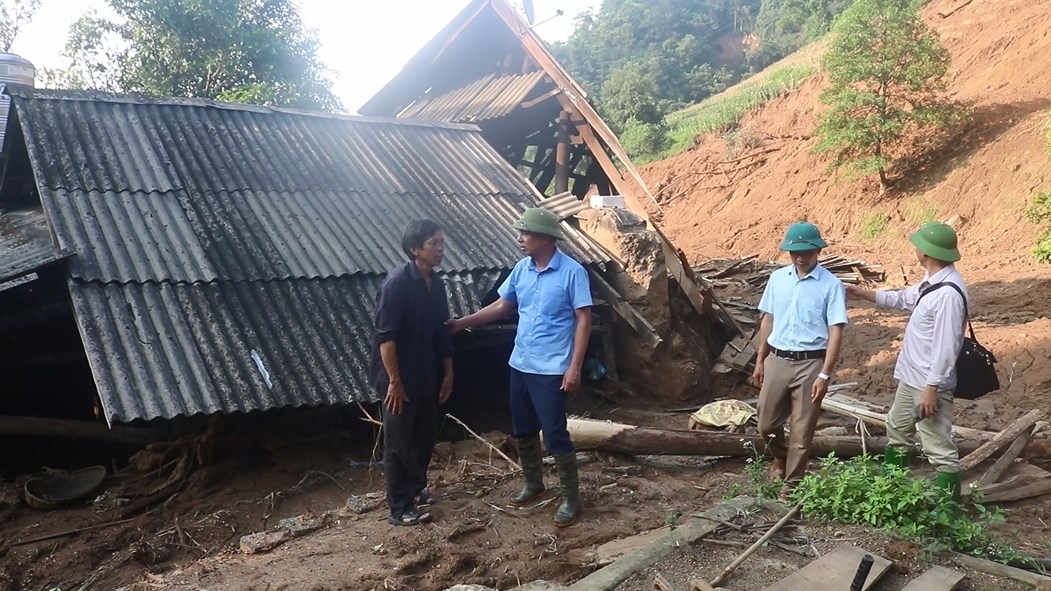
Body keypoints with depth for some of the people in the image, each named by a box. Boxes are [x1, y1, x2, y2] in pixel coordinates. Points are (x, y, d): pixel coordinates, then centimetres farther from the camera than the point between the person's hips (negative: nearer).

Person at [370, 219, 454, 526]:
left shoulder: (436, 283, 5)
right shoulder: (397, 282, -20)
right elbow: (385, 336, -21)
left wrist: (448, 372, 13)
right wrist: (394, 381, -20)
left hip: (426, 375, 8)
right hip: (399, 377, -8)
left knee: (425, 435, 18)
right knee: (399, 442, 3)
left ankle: (416, 488, 37)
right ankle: (400, 508, 13)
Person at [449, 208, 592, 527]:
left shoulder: (572, 272, -14)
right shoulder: (521, 269, 5)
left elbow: (584, 320, -14)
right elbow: (502, 306, 15)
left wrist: (575, 367, -19)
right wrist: (463, 322, 8)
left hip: (551, 369, -7)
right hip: (520, 365, 7)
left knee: (555, 434, -3)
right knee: (523, 431, 17)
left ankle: (571, 498, 11)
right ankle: (533, 484, 36)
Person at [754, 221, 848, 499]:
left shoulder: (831, 285, -9)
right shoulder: (777, 278, 4)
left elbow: (836, 332, -11)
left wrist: (825, 374, -17)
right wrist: (760, 360, 11)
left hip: (810, 363, -4)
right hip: (777, 360, 4)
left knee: (801, 430, 5)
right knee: (767, 424, 11)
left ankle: (791, 484, 21)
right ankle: (780, 458, 42)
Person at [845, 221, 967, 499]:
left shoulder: (949, 293, -27)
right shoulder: (930, 281, 4)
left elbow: (946, 348, -27)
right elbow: (905, 298, 25)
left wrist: (931, 388, -25)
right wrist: (865, 294, 26)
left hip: (930, 383, -11)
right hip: (910, 377, 11)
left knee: (939, 447, -1)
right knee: (897, 429, 26)